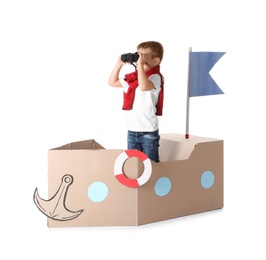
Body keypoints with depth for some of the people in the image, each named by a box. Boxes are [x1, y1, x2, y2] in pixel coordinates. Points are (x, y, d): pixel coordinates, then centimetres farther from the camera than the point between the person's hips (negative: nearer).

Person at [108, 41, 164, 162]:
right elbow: (112, 82, 19)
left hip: (148, 131, -7)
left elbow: (144, 86, -35)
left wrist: (140, 64, -30)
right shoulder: (132, 77, 9)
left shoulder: (155, 77, -13)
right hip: (132, 130, 7)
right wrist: (119, 63, 9)